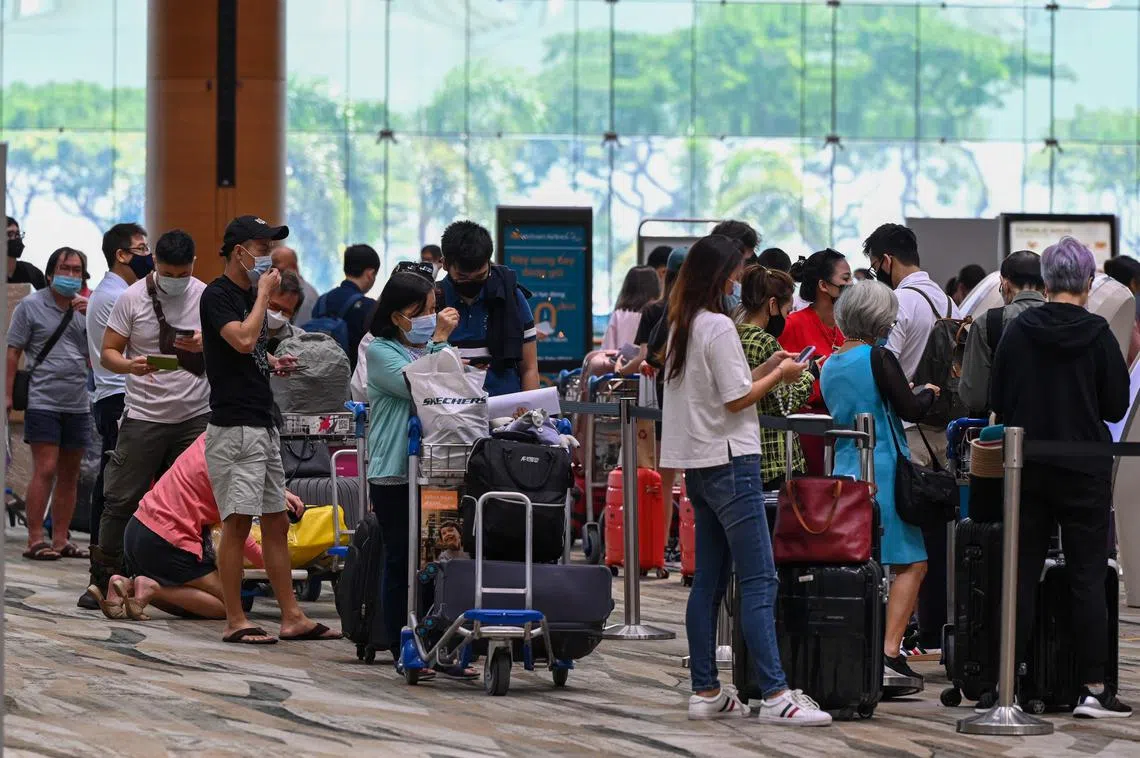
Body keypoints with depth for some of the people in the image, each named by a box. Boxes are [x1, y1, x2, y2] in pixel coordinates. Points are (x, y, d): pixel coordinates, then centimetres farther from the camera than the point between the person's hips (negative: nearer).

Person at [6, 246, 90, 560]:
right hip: (43, 401, -5)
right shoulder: (30, 306, -1)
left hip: (78, 404, 5)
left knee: (70, 475, 7)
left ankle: (60, 540, 13)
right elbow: (14, 351, -1)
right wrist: (8, 395, -8)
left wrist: (93, 318, -5)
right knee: (45, 470, -12)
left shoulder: (85, 307, 12)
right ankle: (35, 540, -11)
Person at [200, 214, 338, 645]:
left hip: (263, 423, 10)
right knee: (238, 522, -8)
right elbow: (242, 339, -26)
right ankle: (235, 622, -4)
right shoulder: (218, 296, -10)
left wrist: (274, 363, 9)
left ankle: (292, 617, 13)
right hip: (234, 427, -10)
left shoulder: (251, 295, 17)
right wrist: (264, 294, -14)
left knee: (276, 523, 10)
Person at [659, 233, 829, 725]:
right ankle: (775, 694, -16)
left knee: (709, 580, 10)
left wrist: (765, 371, 13)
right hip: (729, 461, -10)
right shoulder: (718, 326, -14)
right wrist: (778, 375, -2)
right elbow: (736, 399, -15)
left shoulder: (682, 326, 14)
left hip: (698, 464, 10)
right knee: (759, 581, -11)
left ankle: (705, 692, 11)